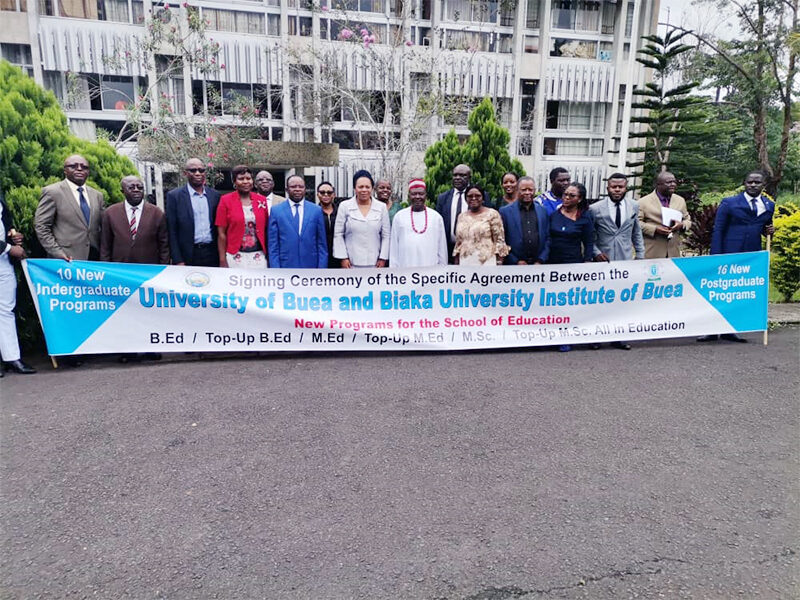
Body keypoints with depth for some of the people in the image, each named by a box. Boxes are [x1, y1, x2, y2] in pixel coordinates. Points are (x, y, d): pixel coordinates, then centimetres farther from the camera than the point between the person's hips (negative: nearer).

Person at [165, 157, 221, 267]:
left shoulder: (215, 195, 8)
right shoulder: (174, 196, -1)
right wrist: (178, 261, -8)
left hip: (212, 254, 3)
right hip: (188, 257, -2)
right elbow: (172, 231, -3)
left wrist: (221, 256, 7)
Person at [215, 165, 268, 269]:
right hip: (235, 257, -2)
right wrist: (222, 260, -5)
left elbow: (266, 230, 11)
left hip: (258, 256, 2)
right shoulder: (226, 200, -1)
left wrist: (267, 254, 4)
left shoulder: (261, 200, 7)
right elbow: (221, 233, -1)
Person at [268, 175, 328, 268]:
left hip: (311, 265, 1)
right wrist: (275, 267, -5)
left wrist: (321, 267, 0)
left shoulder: (316, 210, 5)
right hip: (286, 265, -1)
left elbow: (322, 243, 6)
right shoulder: (276, 211, 3)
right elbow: (273, 244, 3)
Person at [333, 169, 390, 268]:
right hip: (351, 263, -1)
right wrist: (343, 257, -2)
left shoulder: (381, 207, 5)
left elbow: (386, 236, 6)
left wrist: (383, 258, 0)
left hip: (374, 263, 1)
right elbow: (338, 235, 3)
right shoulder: (344, 206, 2)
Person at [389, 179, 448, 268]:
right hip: (404, 267, 0)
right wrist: (393, 270, 6)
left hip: (431, 266, 0)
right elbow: (394, 246, 9)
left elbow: (442, 247, 10)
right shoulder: (399, 216, 8)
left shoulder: (436, 217, 8)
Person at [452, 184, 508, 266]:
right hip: (465, 263, 4)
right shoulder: (462, 216, 14)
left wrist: (499, 262, -9)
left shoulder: (492, 214, 1)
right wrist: (456, 263, 13)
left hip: (487, 262, -4)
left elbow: (500, 240, -2)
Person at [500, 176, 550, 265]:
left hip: (539, 264, 2)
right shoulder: (505, 211, -1)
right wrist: (516, 261, -7)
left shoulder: (543, 211, 9)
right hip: (513, 265, -2)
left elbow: (548, 238, 8)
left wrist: (541, 260, -2)